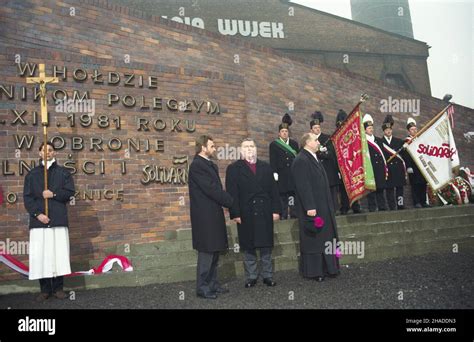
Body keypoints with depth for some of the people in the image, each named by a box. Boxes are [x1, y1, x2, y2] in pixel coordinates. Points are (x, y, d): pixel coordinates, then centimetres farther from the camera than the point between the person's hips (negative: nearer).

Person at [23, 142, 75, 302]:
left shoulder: (63, 172, 12)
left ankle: (58, 288, 7)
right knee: (40, 255, -3)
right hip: (38, 221, 1)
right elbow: (27, 197, 5)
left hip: (59, 220, 0)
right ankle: (45, 289, 6)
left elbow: (70, 192, 4)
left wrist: (53, 194, -11)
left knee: (59, 254, -3)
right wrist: (37, 213, -8)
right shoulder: (32, 174, 13)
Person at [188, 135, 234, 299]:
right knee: (206, 252, -2)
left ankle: (212, 284, 24)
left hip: (213, 215, 9)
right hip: (205, 216, -9)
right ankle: (202, 287, 9)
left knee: (214, 251, 14)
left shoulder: (210, 165, 14)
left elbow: (216, 188, 11)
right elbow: (211, 189, -20)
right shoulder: (197, 165, -16)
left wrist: (228, 202, -3)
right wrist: (232, 202, -12)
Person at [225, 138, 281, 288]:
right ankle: (251, 277, 15)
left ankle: (268, 276, 18)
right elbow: (232, 193, -4)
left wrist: (276, 210, 1)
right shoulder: (233, 168, 3)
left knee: (266, 246, 8)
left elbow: (273, 190, 9)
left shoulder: (266, 167, 13)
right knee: (248, 248, 5)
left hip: (265, 213, 3)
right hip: (246, 215, -2)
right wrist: (235, 213, -12)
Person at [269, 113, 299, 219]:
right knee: (282, 194, -3)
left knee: (293, 193, -1)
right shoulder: (274, 145, 6)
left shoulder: (294, 144, 15)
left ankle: (293, 213, 4)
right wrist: (275, 173, -9)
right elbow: (273, 160, 0)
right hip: (281, 175, -2)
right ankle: (283, 216, 0)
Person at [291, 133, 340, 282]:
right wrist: (310, 207, -24)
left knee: (323, 238, 13)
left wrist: (327, 206, 19)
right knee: (313, 240, -1)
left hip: (322, 207, 10)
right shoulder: (301, 161, -17)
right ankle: (313, 271, 8)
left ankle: (324, 267, 22)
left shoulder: (313, 158, 15)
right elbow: (303, 186, -22)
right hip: (312, 208, -10)